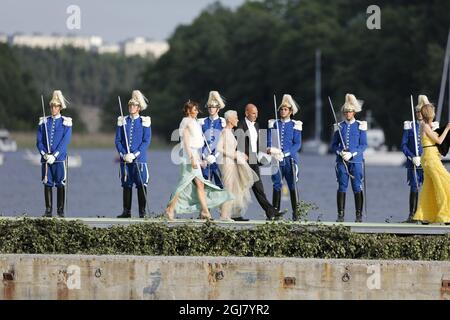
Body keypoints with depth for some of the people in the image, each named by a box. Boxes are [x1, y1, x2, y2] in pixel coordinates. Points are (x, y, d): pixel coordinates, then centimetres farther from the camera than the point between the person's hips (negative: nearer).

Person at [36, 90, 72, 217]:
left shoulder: (66, 122, 2)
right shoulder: (44, 122, 11)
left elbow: (65, 141, -7)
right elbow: (39, 141, 7)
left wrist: (54, 155, -15)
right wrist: (44, 154, -10)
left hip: (59, 158, -3)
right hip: (46, 158, 3)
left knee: (60, 184, -2)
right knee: (47, 184, 2)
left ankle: (60, 211, 3)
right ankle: (48, 210, 6)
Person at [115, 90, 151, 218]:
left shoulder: (144, 122, 2)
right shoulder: (123, 121, 9)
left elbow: (146, 141, -4)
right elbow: (118, 140, 7)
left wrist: (134, 154, -14)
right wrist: (123, 154, -9)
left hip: (139, 159, -3)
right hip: (125, 159, 3)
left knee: (141, 185, -4)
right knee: (126, 185, 5)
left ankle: (142, 212, -2)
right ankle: (126, 211, 10)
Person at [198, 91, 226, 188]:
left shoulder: (223, 123, 3)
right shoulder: (202, 122, 9)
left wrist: (215, 155, -10)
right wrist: (204, 156, -5)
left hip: (219, 157, -2)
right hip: (206, 156, 2)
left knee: (220, 183, -4)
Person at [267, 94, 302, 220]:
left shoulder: (295, 125, 3)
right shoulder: (273, 124, 11)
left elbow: (297, 144, -3)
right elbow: (269, 142, 7)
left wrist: (285, 153, -16)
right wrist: (271, 150, -15)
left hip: (290, 159, -2)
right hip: (276, 160, 2)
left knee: (292, 186, -2)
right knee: (276, 186, 4)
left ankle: (295, 214, 1)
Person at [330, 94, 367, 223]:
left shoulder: (360, 126, 3)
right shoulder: (339, 126, 10)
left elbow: (363, 145, -1)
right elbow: (334, 145, 11)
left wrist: (352, 154, -14)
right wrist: (340, 152, -10)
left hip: (356, 160, -2)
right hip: (341, 161, 2)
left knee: (357, 188, -2)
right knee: (342, 187, 0)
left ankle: (359, 215, 3)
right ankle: (341, 214, 2)